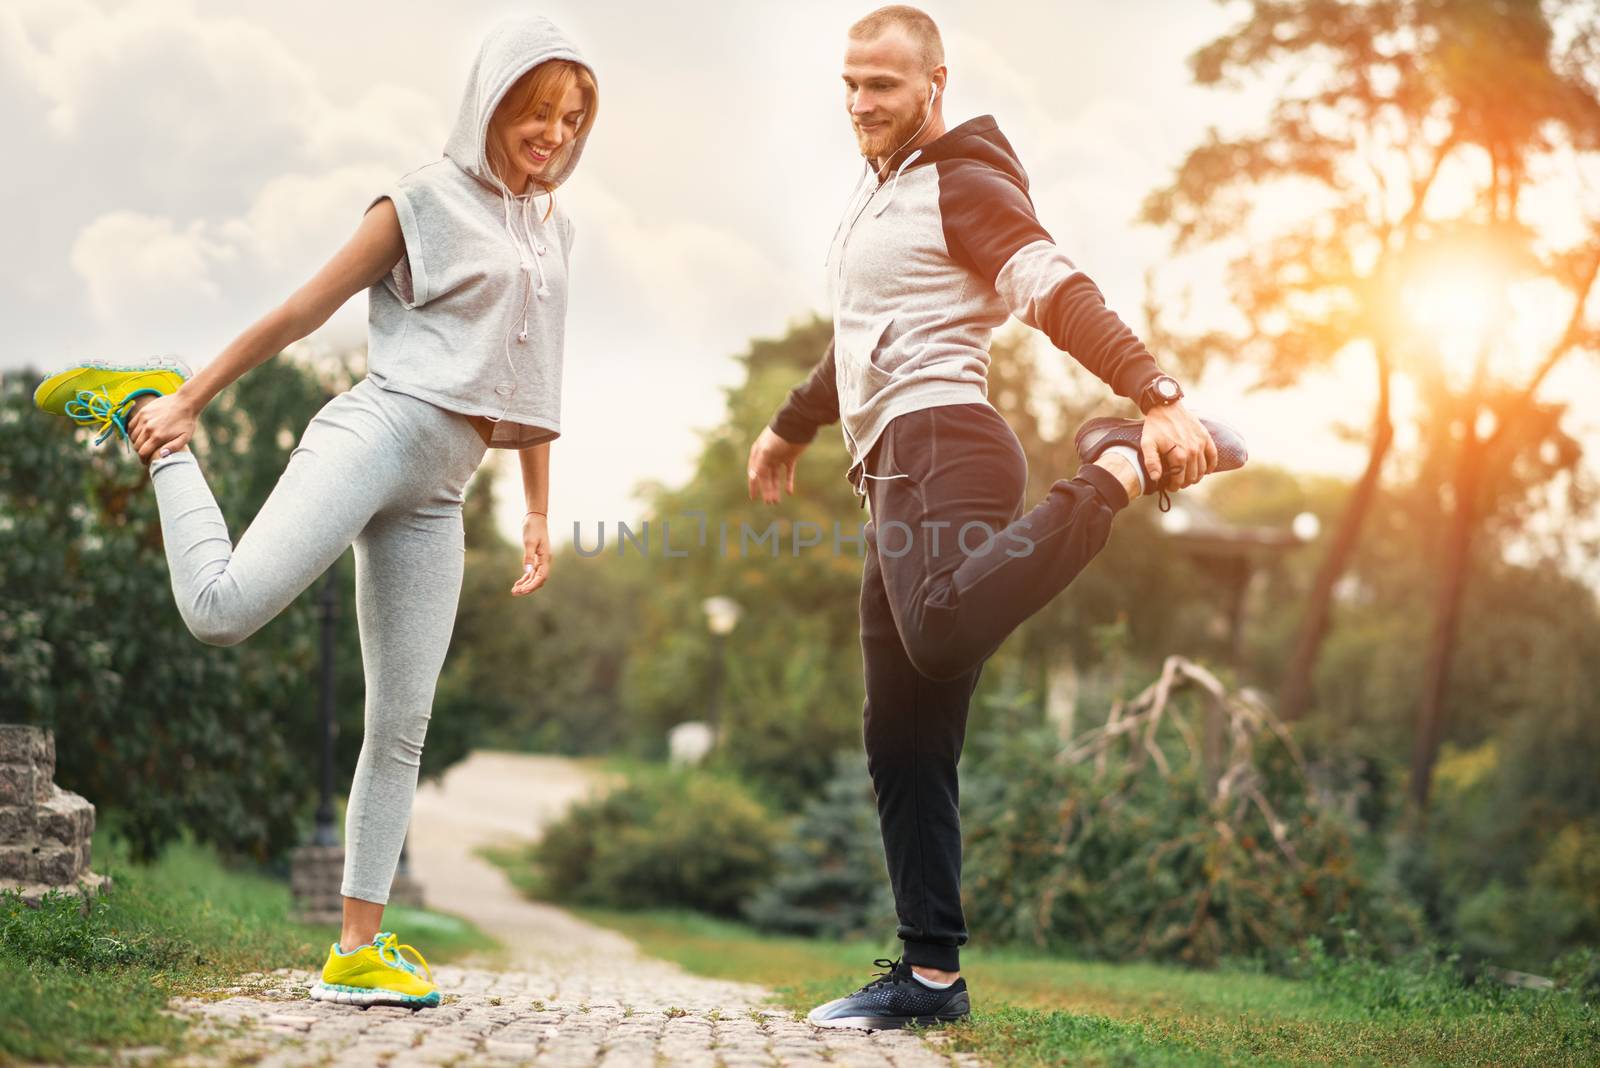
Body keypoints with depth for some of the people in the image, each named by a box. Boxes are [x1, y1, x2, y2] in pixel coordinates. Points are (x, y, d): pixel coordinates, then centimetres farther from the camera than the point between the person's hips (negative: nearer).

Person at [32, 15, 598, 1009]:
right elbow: (304, 311, 1)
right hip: (378, 430, -6)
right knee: (226, 605, -27)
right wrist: (191, 399, 0)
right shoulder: (428, 198, 1)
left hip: (438, 495, 6)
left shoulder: (553, 228, 20)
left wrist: (538, 515, 21)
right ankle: (149, 414, -1)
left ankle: (359, 947, 10)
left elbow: (532, 381, 24)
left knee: (403, 725, 3)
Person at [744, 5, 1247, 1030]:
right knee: (903, 738, 5)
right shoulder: (880, 191, 26)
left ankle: (1124, 469, -24)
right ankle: (931, 972, 8)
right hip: (897, 468, 9)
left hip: (941, 440, -9)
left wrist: (1160, 397, -29)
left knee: (943, 632, -39)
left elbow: (1065, 297, -15)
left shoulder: (963, 186, -1)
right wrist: (793, 426, 50)